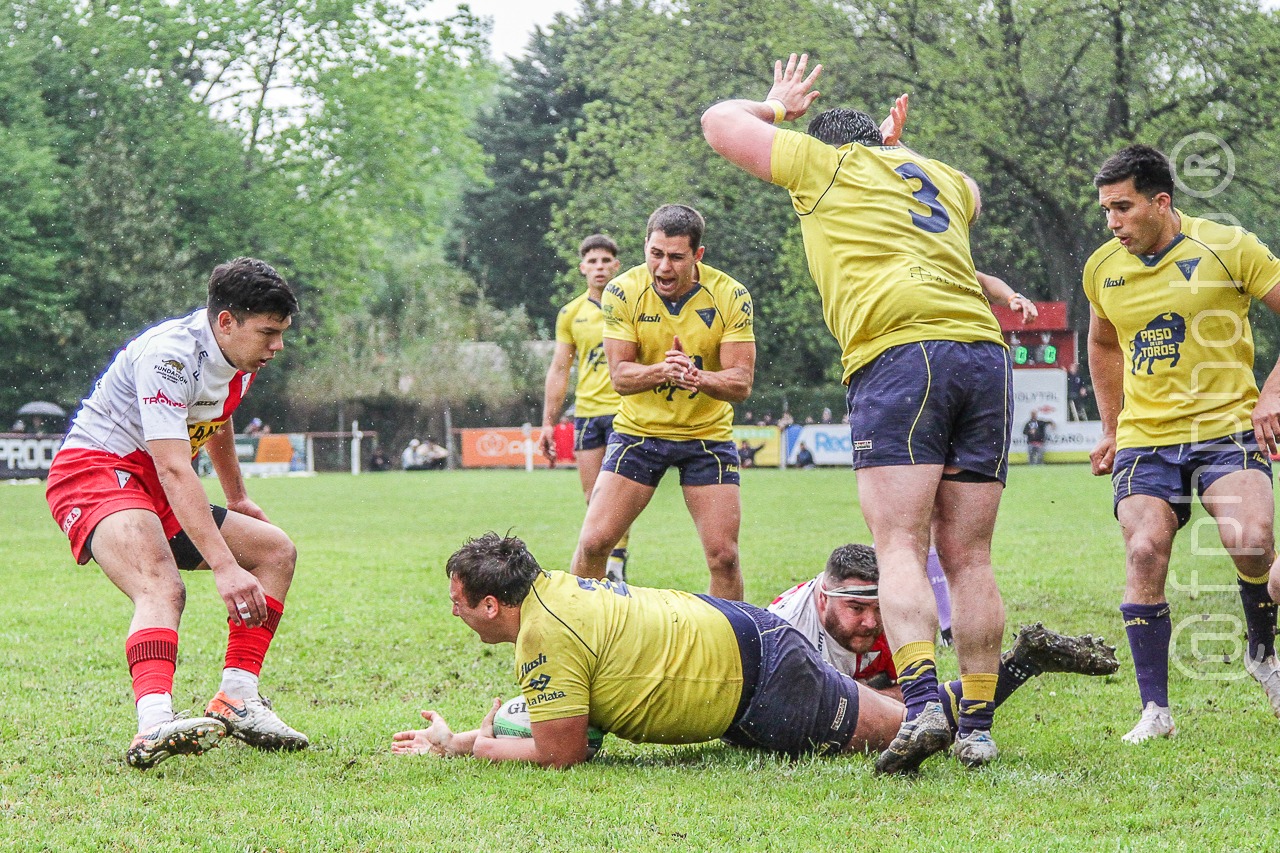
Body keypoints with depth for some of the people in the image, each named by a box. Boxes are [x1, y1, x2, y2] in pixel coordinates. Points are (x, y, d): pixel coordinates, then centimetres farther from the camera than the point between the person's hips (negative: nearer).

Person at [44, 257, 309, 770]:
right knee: (161, 587, -35)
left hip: (157, 495, 10)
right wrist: (224, 567, -39)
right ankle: (154, 725, -57)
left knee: (276, 551, 10)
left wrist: (237, 499, 42)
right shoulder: (170, 355, -24)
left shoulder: (243, 359, 5)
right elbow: (173, 470, -33)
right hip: (93, 474, -10)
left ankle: (236, 701, 2)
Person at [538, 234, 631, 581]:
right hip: (586, 411, 4)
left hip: (626, 410, -4)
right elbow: (559, 370, 13)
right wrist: (548, 423, 7)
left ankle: (616, 568, -9)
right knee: (593, 499, 3)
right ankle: (599, 569, 12)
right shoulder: (570, 314, 10)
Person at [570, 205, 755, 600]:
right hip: (638, 430, 0)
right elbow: (619, 375, -13)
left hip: (708, 434, 0)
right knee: (593, 542, -8)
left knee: (724, 556, -7)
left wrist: (698, 378, -35)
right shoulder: (622, 292, -12)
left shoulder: (731, 296, -12)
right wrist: (662, 371, -35)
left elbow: (741, 382, -14)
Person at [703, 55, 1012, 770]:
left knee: (901, 549, -11)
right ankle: (977, 727, 3)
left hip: (900, 355, -5)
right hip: (985, 353, 5)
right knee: (970, 559, 6)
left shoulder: (824, 162, 15)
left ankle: (923, 705, -28)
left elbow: (719, 122, 26)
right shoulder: (946, 178, 29)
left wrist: (777, 105, 44)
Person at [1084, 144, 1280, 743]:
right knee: (1145, 552, -17)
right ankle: (1155, 709, -9)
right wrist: (1112, 429, 23)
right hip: (1144, 438, 3)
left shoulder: (1227, 248, -5)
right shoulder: (1102, 270, 8)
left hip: (1228, 427, -3)